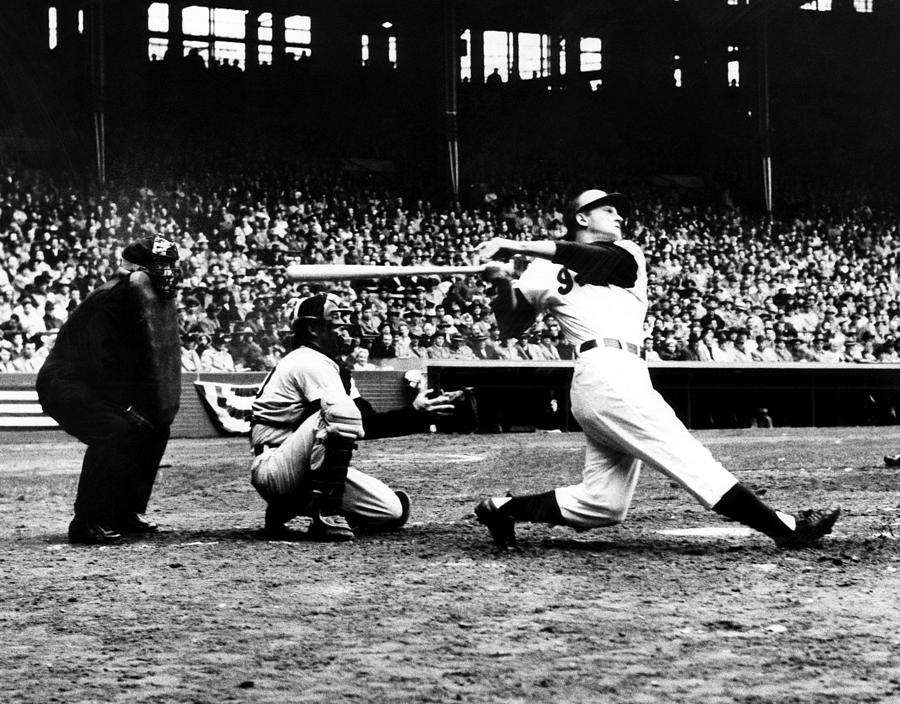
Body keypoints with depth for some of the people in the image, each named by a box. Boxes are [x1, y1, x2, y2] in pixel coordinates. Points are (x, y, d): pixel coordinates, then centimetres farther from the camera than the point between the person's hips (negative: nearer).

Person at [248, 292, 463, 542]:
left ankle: (285, 510, 12)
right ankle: (326, 515, -27)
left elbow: (366, 417, 8)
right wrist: (413, 414, -22)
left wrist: (417, 414, -6)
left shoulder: (331, 367, 18)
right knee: (338, 417, -30)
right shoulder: (310, 362, -13)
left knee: (394, 511, 2)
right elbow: (353, 422, -24)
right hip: (271, 470, -10)